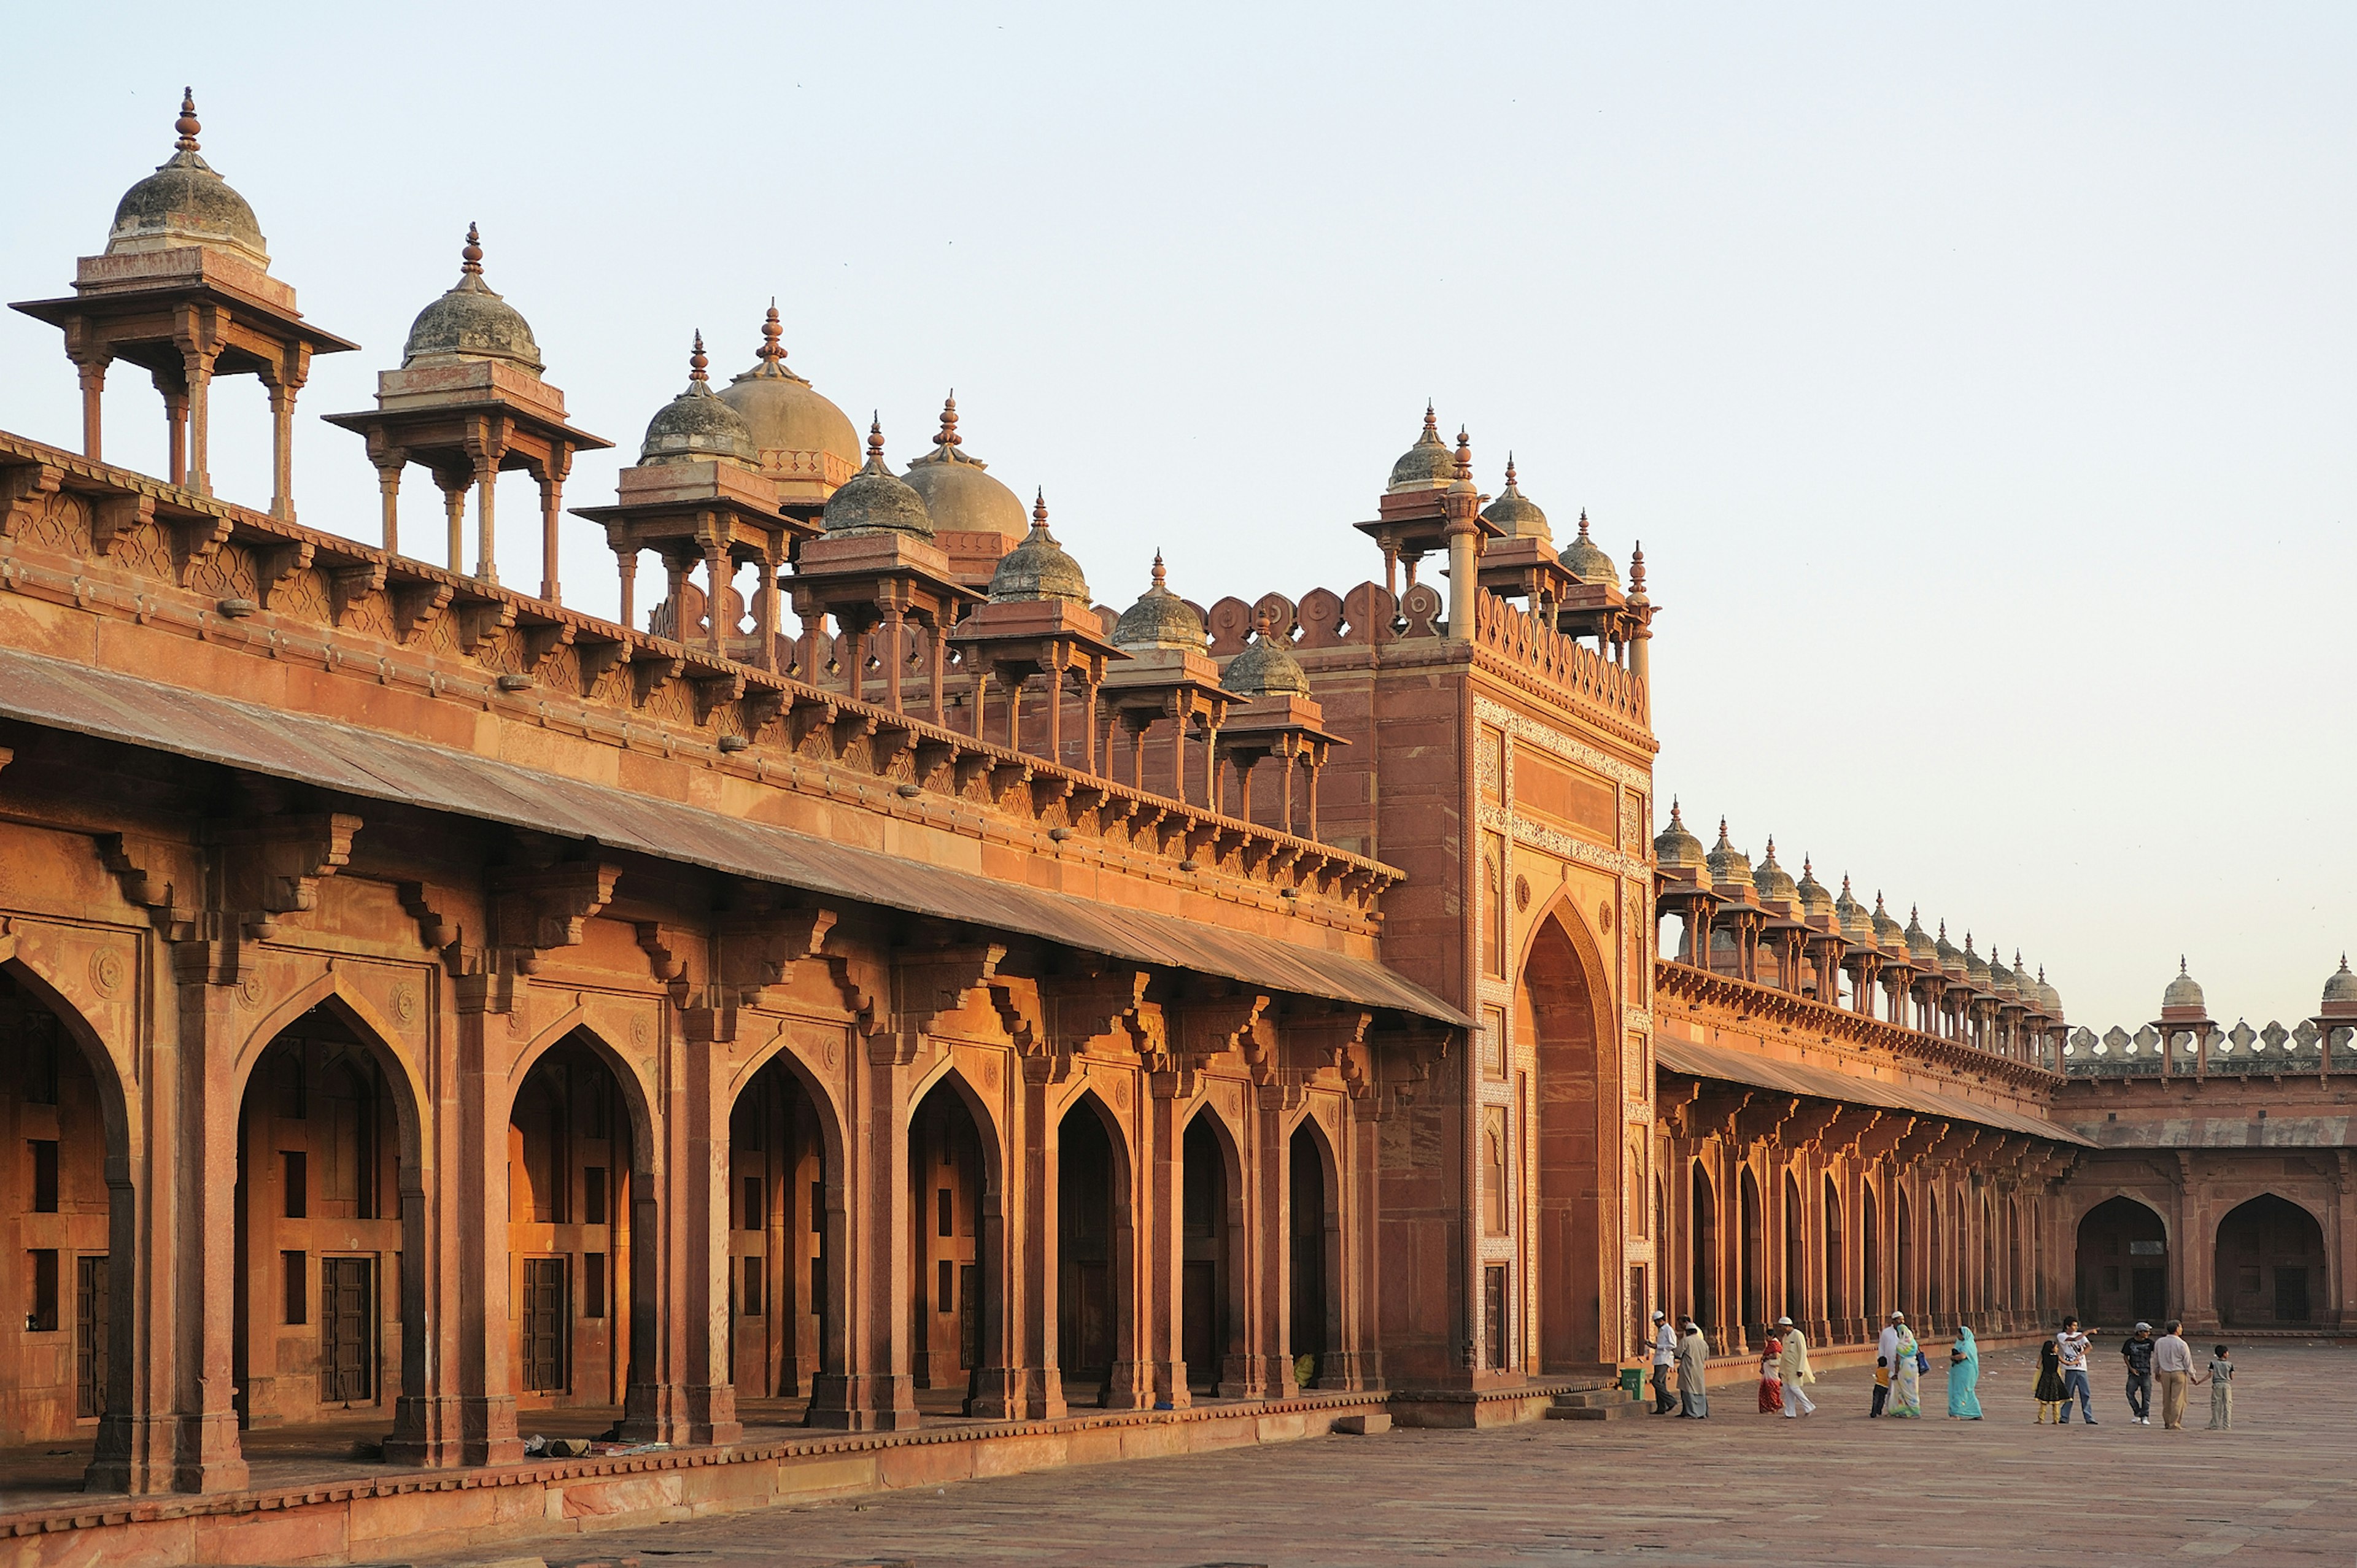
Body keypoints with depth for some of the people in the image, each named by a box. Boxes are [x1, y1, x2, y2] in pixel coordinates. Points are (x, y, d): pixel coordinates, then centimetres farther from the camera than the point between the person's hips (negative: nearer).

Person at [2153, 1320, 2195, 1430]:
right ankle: (2175, 1424, -2)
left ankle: (2167, 1423, 18)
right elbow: (2188, 1362, -7)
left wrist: (2157, 1372, 25)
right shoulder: (2182, 1344, -13)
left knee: (2166, 1399, 12)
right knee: (2178, 1399, 0)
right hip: (2179, 1373, -5)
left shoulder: (2159, 1342, 1)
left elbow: (2156, 1359, 12)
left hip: (2165, 1373, 5)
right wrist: (2192, 1375, 5)